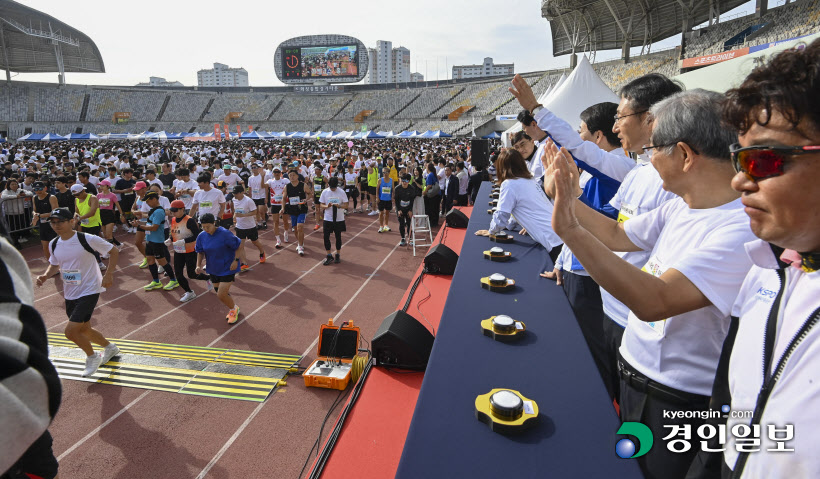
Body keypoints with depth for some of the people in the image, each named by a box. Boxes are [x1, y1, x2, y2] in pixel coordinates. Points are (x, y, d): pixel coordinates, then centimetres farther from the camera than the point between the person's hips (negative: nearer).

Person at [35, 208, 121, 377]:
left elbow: (114, 252, -9)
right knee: (84, 330, 19)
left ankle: (92, 357, 11)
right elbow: (54, 265, 19)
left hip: (89, 291, -8)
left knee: (71, 331, -15)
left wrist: (108, 274, -18)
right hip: (70, 294, 8)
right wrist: (45, 276, -2)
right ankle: (110, 347, 44)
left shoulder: (88, 239, -17)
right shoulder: (54, 244, 3)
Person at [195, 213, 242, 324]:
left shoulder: (225, 234, -22)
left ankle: (234, 309, 21)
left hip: (227, 269, -6)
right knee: (220, 293, 19)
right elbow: (200, 252, 10)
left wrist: (236, 260, -18)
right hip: (213, 270, 6)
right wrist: (198, 265, -2)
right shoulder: (202, 236, -4)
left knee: (221, 295, -10)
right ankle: (232, 309, 45)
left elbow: (238, 246, -13)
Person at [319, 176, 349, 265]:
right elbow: (321, 205, 2)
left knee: (338, 236, 9)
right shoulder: (325, 192, -1)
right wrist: (327, 206, -20)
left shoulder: (341, 192, -6)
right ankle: (329, 256, 11)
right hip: (328, 219, 1)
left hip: (339, 219, -1)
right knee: (326, 236, -3)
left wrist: (339, 206, -24)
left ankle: (337, 255, 23)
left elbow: (346, 205, -5)